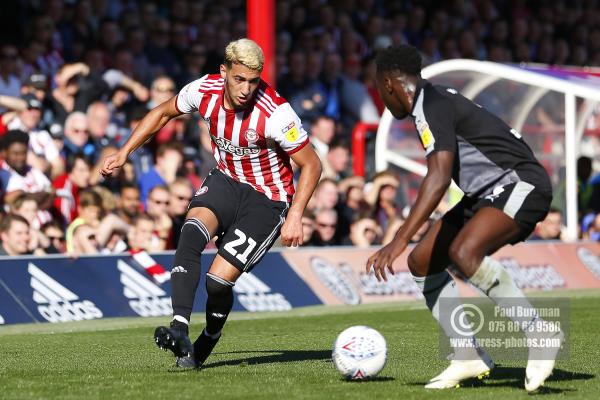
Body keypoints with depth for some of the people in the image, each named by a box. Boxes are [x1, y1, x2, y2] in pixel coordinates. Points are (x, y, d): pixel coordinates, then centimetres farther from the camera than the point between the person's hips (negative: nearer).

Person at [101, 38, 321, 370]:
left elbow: (311, 165, -16)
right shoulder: (205, 90, -13)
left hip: (267, 199, -4)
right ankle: (179, 329, -36)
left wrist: (295, 216, -24)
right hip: (226, 180, 4)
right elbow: (163, 112, 9)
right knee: (191, 232, -29)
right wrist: (125, 152, 4)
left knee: (218, 280, -15)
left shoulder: (275, 113, -27)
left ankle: (206, 344, 15)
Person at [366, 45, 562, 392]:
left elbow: (439, 178, -29)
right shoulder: (437, 99, 15)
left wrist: (399, 241, -34)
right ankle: (469, 358, 6)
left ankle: (539, 333, -25)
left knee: (463, 252, -35)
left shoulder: (431, 106, -16)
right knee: (423, 262, 5)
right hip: (488, 192, 11)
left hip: (520, 184, -11)